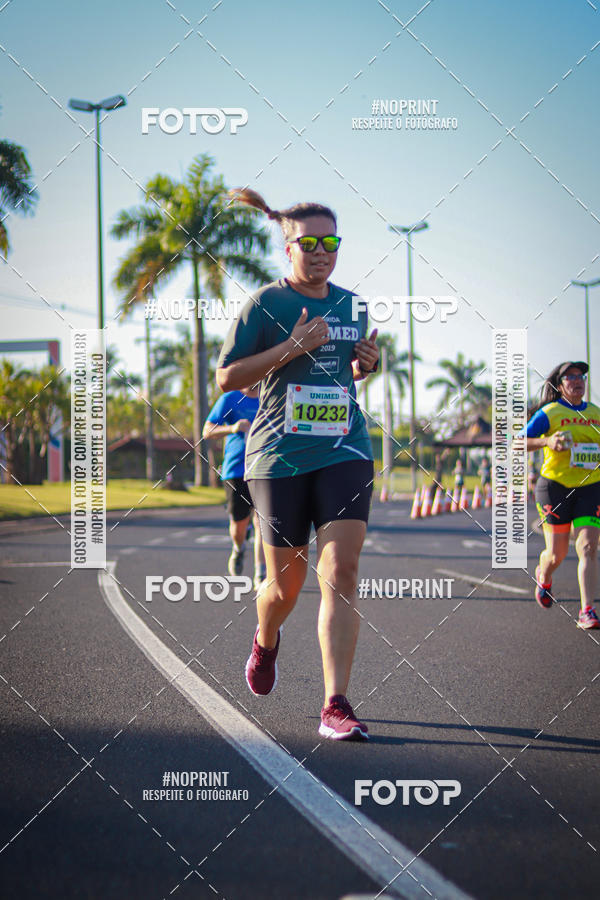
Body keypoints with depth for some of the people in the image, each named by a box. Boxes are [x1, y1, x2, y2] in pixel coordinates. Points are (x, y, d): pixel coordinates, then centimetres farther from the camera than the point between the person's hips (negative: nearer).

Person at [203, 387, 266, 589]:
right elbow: (207, 432, -3)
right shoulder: (229, 399, 3)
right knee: (239, 525, 4)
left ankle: (261, 576, -12)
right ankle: (238, 549, 40)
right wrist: (232, 428, -21)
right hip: (235, 471, -1)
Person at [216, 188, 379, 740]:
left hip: (345, 452, 3)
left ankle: (336, 705, -13)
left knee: (341, 572, -13)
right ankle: (265, 642, 44)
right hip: (280, 457, -3)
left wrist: (365, 365, 3)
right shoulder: (265, 304, -3)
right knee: (286, 584, 7)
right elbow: (227, 378, -6)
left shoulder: (352, 306, 12)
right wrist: (291, 347, -16)